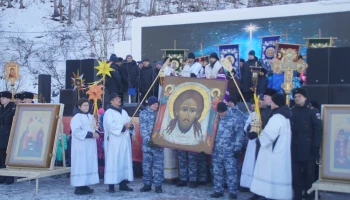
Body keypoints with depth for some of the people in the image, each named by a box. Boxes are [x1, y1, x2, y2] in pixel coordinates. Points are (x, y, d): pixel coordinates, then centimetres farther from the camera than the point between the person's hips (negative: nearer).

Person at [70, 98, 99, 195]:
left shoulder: (90, 116, 15)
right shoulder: (77, 117, -9)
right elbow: (76, 131, -19)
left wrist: (95, 133, 0)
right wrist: (90, 134, -20)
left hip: (90, 145, 8)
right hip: (81, 145, -8)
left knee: (89, 164, 7)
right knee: (81, 165, -8)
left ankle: (85, 185, 13)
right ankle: (79, 187, -4)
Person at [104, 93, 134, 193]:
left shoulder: (124, 112, 18)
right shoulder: (108, 113, -4)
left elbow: (129, 122, 14)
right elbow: (111, 126, -17)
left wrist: (130, 125, -8)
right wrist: (123, 126, -19)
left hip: (124, 141, 7)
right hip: (114, 141, -7)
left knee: (125, 161, 6)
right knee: (113, 162, -7)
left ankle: (123, 184, 12)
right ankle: (111, 185, -4)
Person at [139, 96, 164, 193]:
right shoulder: (143, 114, 6)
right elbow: (143, 129, -1)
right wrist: (148, 139, -13)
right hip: (147, 143, 0)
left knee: (158, 165, -1)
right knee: (146, 164, 5)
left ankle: (158, 185, 5)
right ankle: (147, 184, 15)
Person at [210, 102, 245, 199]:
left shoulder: (235, 118, -7)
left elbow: (239, 134, -8)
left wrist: (237, 149, -11)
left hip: (230, 151, -5)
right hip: (217, 150, 5)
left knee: (231, 171, -3)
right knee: (217, 171, 10)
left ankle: (233, 192, 7)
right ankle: (218, 190, 21)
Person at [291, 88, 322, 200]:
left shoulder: (312, 111, -1)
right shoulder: (291, 111, 10)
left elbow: (318, 129, -7)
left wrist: (316, 146, -13)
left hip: (308, 149, -3)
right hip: (295, 149, 4)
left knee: (309, 174, 2)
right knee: (296, 174, 7)